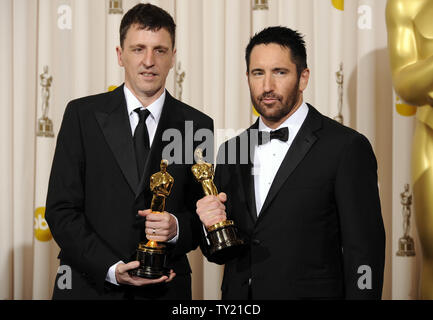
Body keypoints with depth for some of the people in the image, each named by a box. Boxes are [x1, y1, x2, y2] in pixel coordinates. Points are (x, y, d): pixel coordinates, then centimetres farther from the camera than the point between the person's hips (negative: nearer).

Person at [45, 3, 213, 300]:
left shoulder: (197, 126, 1)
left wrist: (178, 228, -16)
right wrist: (111, 269, -16)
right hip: (89, 286, -1)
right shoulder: (82, 115, -2)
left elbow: (204, 217, 6)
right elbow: (61, 210, -5)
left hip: (164, 289, 1)